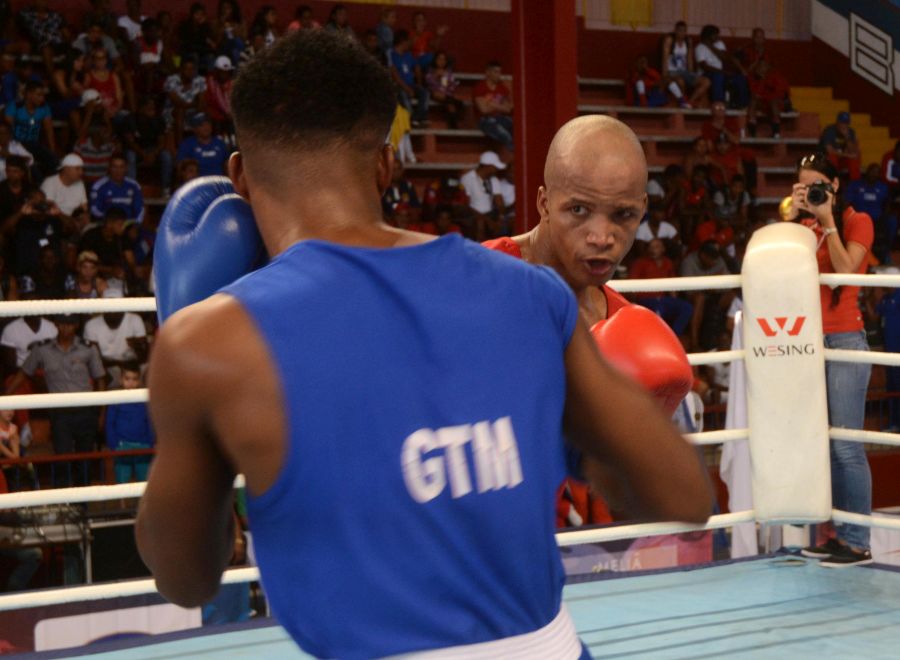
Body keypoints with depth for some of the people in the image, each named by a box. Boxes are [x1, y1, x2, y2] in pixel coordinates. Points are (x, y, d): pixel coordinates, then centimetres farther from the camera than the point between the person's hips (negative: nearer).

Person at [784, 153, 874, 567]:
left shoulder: (857, 222, 1)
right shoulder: (805, 226, 14)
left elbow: (846, 270, -14)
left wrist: (827, 221, -11)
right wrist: (792, 219, -4)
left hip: (844, 340, -6)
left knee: (846, 445, -10)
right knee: (824, 444, 5)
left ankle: (858, 544, -8)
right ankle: (840, 535, 10)